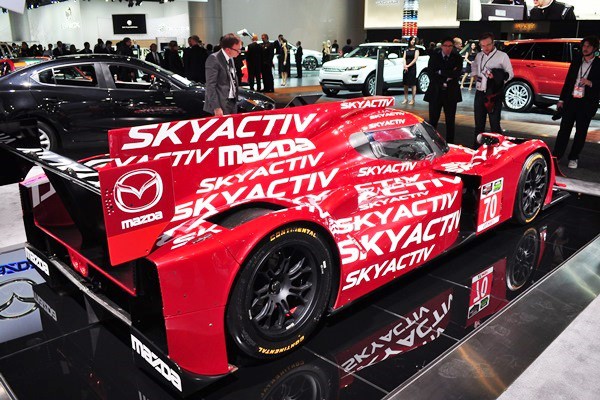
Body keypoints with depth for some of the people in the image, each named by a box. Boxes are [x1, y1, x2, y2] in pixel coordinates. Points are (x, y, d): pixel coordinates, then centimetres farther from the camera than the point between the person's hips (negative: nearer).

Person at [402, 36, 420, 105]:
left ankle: (413, 100, -2)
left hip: (412, 68, -4)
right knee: (405, 84, 5)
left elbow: (415, 59, -7)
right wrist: (405, 65, -10)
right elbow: (404, 58, 6)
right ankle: (406, 99, 13)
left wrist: (409, 65, -13)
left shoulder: (416, 49, 2)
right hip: (406, 68, 4)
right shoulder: (407, 49, 13)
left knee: (413, 84, -4)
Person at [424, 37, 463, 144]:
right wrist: (445, 80, -13)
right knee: (433, 120, 1)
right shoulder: (434, 57, 2)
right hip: (436, 92, -1)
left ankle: (449, 143, 15)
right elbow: (431, 74, -8)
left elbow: (457, 74, -12)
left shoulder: (457, 58, 2)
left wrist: (441, 72, -12)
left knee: (450, 121, 7)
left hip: (451, 93, 1)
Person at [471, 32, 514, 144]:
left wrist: (496, 76, -20)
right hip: (480, 93, 5)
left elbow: (510, 74, -3)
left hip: (494, 94, -5)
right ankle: (477, 146, 25)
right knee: (479, 123, 14)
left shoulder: (502, 56, -5)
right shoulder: (479, 56, 9)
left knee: (495, 124, -4)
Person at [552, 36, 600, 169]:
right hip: (571, 100, 3)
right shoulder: (576, 62, 10)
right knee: (564, 129, 1)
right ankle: (556, 154, 5)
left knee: (581, 132, 4)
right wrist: (562, 99, 10)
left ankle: (573, 158, 11)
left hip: (587, 103, -2)